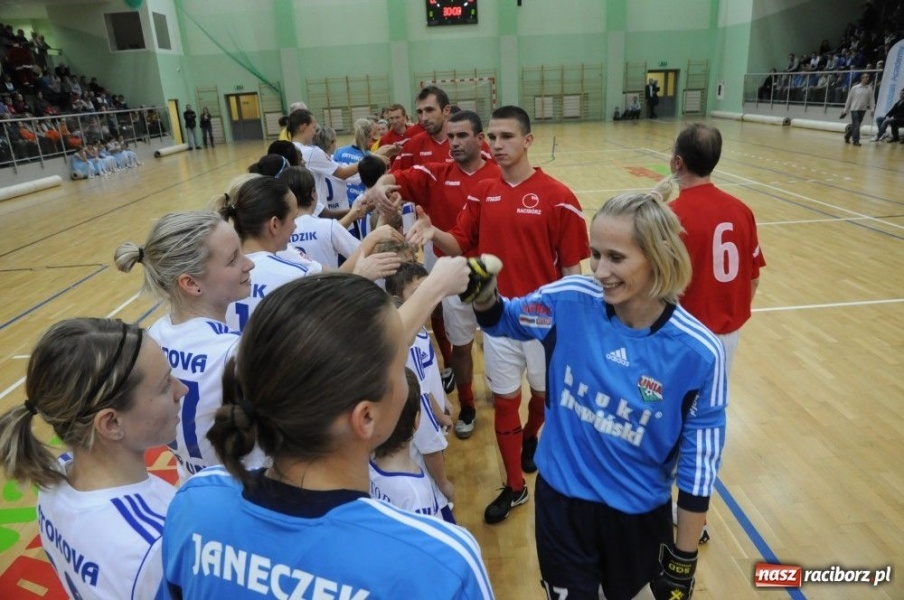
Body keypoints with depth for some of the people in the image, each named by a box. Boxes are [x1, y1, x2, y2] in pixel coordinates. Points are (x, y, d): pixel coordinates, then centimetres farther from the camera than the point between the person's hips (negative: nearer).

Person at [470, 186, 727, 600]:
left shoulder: (697, 352, -21)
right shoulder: (570, 300, -18)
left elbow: (700, 462, -11)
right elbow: (505, 320, 1)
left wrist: (684, 559, -4)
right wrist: (484, 296, -22)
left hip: (639, 515, -1)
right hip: (561, 500, 1)